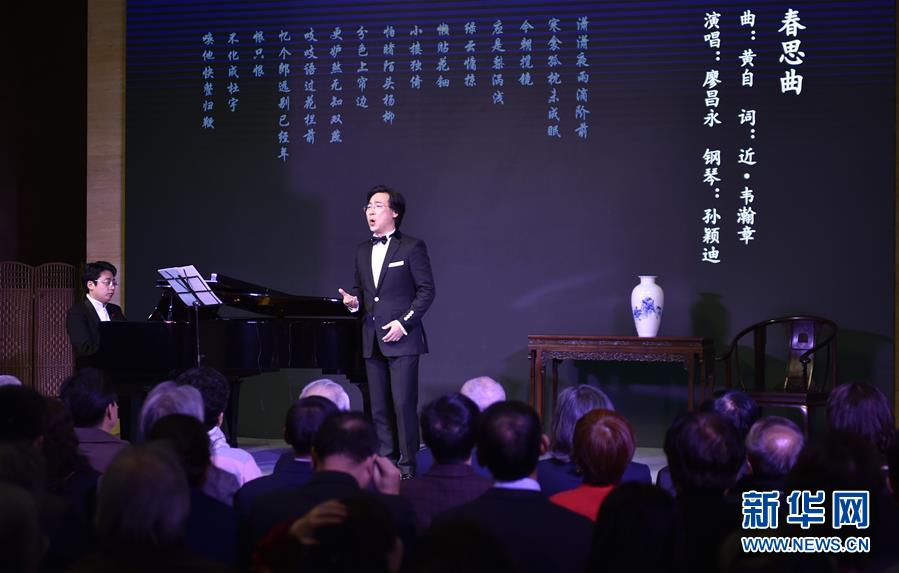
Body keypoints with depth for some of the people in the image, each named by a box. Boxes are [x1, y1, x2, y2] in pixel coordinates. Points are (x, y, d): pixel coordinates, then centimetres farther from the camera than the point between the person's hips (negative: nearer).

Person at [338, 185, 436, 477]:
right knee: (379, 407, 7)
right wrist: (354, 300, -2)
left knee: (404, 404, -8)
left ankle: (407, 467, -2)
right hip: (372, 340, 6)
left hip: (401, 339, -6)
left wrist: (404, 322, -14)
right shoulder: (363, 251, 16)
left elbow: (426, 290, -5)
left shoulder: (412, 247, -3)